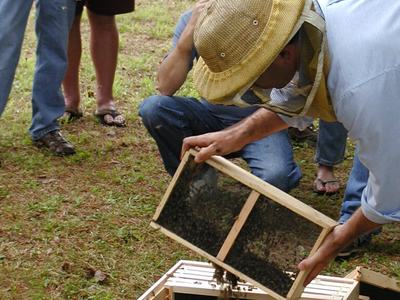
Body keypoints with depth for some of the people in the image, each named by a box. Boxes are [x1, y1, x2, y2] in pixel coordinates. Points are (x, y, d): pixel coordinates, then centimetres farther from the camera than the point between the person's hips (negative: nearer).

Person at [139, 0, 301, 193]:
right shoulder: (192, 19, -7)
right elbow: (165, 88, -15)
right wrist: (190, 31, -25)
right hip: (212, 113, 4)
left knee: (275, 176, -34)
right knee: (152, 108, -22)